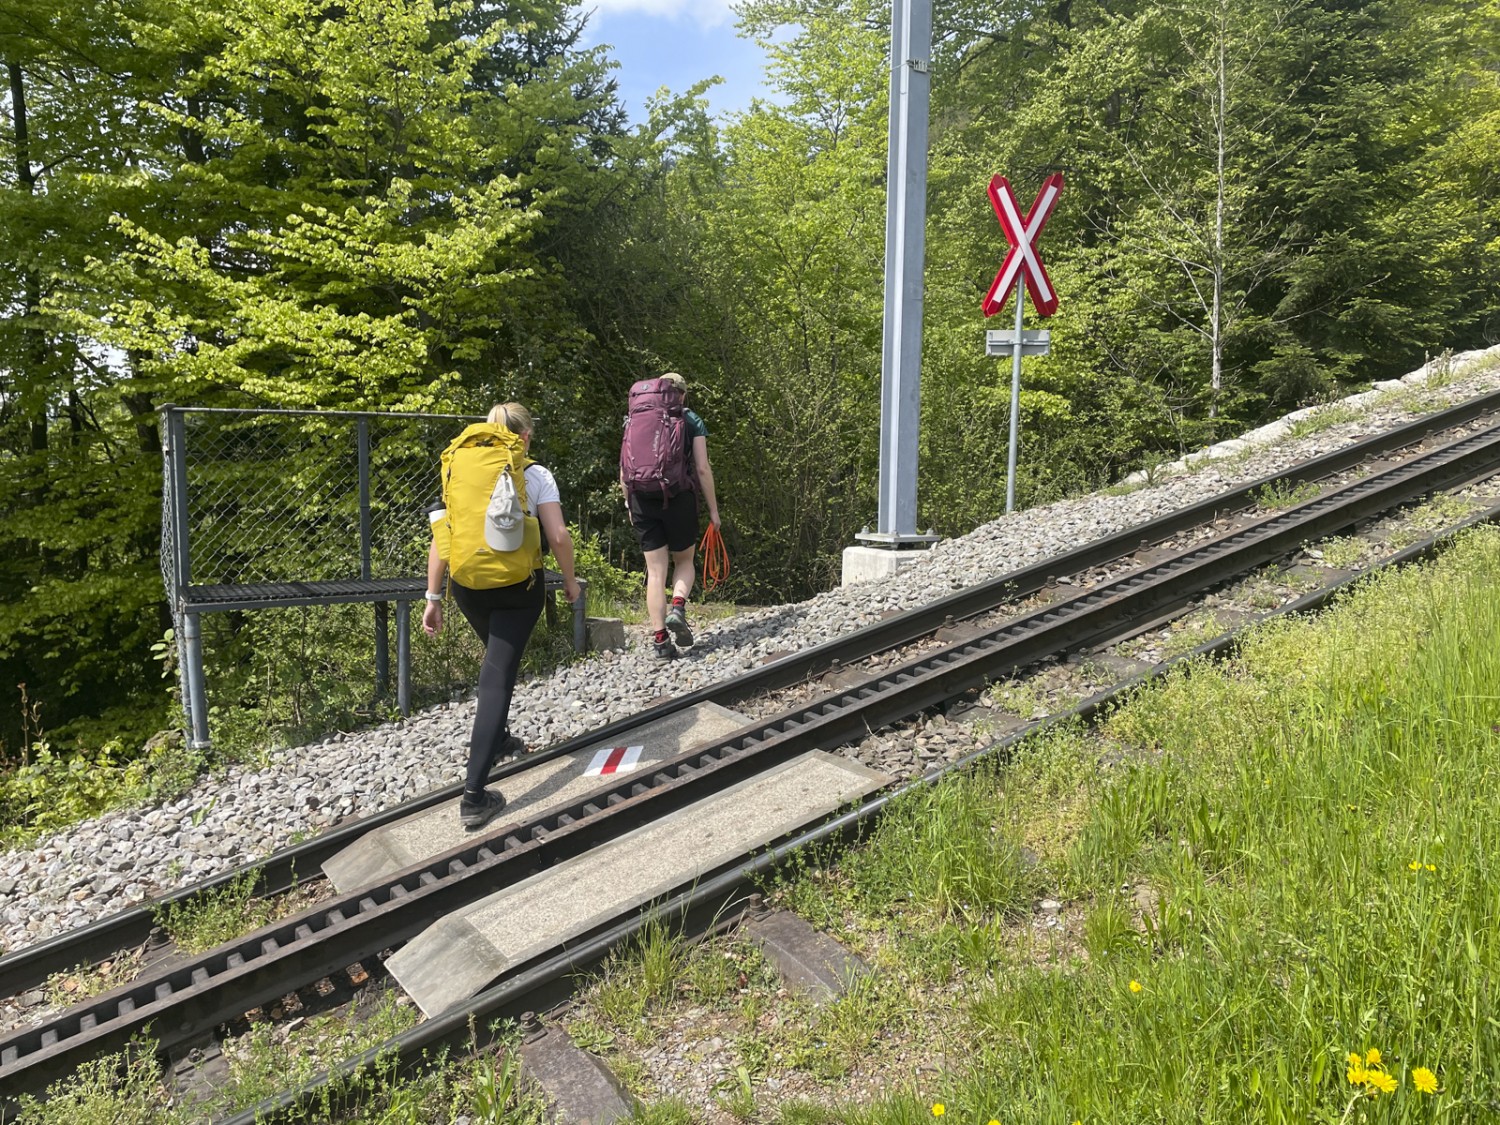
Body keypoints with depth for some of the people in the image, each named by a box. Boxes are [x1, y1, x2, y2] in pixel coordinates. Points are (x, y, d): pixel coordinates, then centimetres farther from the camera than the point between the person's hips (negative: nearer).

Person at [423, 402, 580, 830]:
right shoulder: (536, 475, -2)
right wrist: (570, 580, 5)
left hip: (468, 586, 4)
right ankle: (474, 795, -10)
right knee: (498, 676, -4)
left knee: (498, 657, 30)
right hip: (518, 588, -4)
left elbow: (440, 536, 3)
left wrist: (434, 596, 7)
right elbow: (558, 536, -11)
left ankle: (497, 739, 45)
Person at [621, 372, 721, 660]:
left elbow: (625, 470, 10)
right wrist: (713, 510, 2)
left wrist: (629, 505, 21)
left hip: (642, 501, 2)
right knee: (684, 562, 19)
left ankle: (660, 640, 4)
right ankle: (677, 609, -8)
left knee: (656, 571, 6)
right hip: (679, 499, -2)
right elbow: (703, 469, -3)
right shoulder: (692, 421, 4)